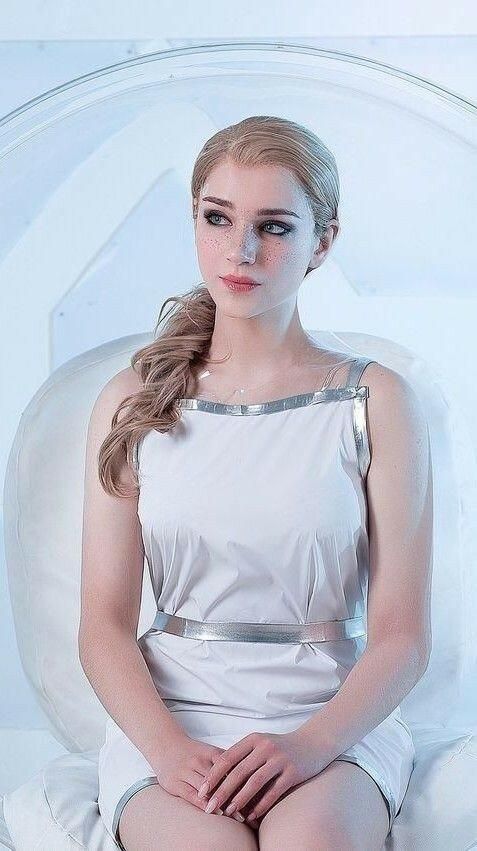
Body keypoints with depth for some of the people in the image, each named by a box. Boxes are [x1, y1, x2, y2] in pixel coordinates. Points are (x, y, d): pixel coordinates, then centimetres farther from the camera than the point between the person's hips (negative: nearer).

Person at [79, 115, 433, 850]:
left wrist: (312, 742, -20)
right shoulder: (132, 403, 6)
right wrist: (167, 747, -17)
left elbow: (402, 636, -3)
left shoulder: (377, 403, 1)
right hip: (170, 715, 1)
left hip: (336, 717, -1)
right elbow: (105, 625, 1)